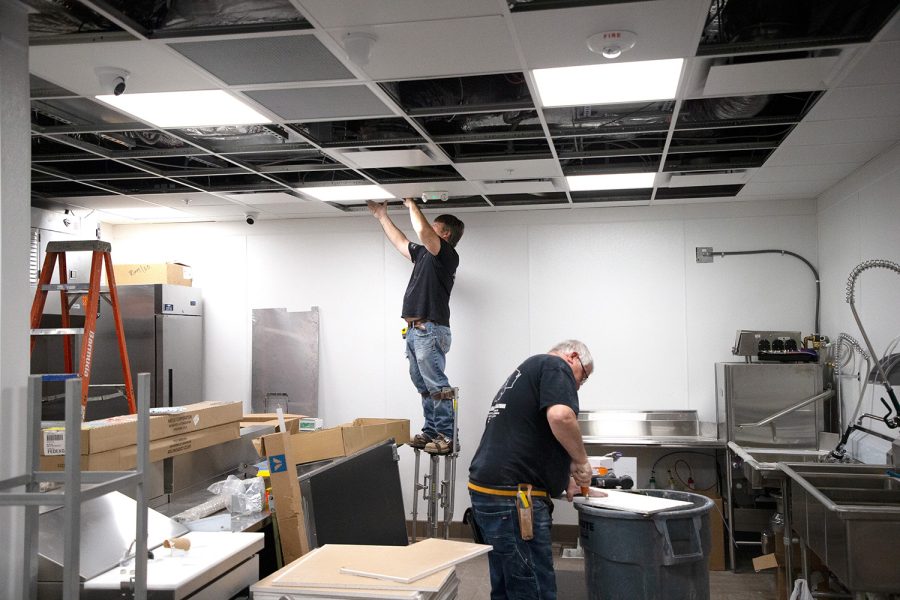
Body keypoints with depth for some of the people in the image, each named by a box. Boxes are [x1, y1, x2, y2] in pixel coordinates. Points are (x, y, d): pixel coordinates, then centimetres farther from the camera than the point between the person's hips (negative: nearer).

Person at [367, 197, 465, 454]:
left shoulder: (447, 255, -6)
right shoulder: (424, 253, 20)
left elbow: (423, 231, -21)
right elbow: (400, 241, 34)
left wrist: (412, 204, -5)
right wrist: (381, 216, 36)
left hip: (430, 331, -9)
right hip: (414, 330, 9)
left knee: (437, 386, -9)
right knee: (424, 387, 12)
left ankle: (447, 436, -7)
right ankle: (431, 432, 17)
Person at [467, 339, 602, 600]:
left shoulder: (527, 371, 26)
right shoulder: (555, 366, -2)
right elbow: (560, 416, -22)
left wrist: (564, 479, 24)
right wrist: (581, 461, -8)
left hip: (485, 490, 10)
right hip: (512, 498, -10)